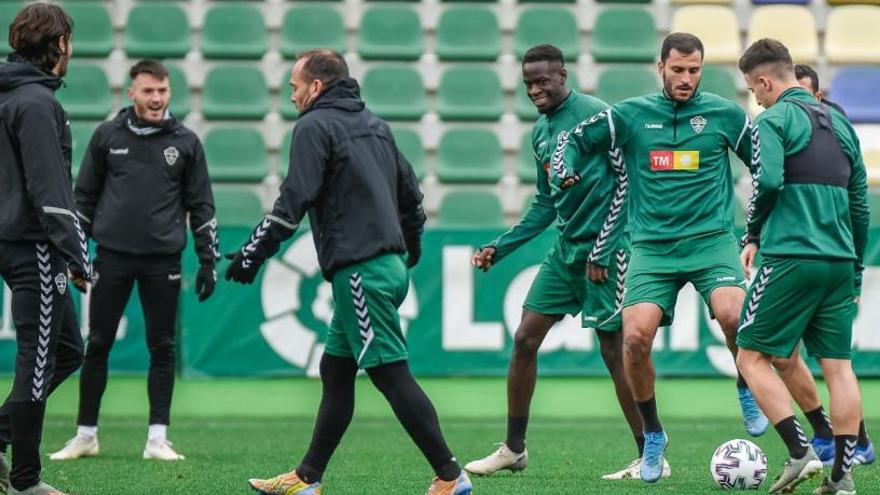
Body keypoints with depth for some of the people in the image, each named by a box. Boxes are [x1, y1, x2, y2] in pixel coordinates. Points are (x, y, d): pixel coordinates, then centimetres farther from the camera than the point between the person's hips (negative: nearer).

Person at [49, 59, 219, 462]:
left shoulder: (185, 142, 4)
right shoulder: (107, 136, 4)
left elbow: (201, 204, 7)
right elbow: (85, 196, 9)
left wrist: (208, 259, 3)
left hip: (163, 259, 0)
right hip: (113, 255, 0)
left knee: (162, 348, 2)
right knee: (97, 345, 3)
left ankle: (157, 438, 6)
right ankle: (86, 435, 12)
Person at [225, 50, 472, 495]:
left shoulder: (314, 126, -7)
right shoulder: (372, 123, 18)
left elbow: (293, 202, -15)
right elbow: (410, 190, 22)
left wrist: (253, 254, -11)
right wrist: (411, 246, 36)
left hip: (359, 270, -9)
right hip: (389, 265, 9)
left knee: (392, 374, -9)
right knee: (335, 371, 14)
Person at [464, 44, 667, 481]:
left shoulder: (595, 114, -12)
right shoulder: (541, 131, 13)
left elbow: (626, 180, -14)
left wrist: (602, 249, -16)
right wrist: (500, 247, 15)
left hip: (605, 250, -8)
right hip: (566, 249, 8)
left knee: (614, 350, -7)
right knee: (525, 338, 5)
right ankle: (513, 449, 15)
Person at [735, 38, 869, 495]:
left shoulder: (774, 120, -3)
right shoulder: (839, 123, 18)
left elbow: (768, 182, -19)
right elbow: (859, 202, 20)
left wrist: (753, 235, -1)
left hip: (791, 259, -7)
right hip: (839, 262, 7)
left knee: (752, 357, 3)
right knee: (838, 366, 6)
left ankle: (800, 453, -9)